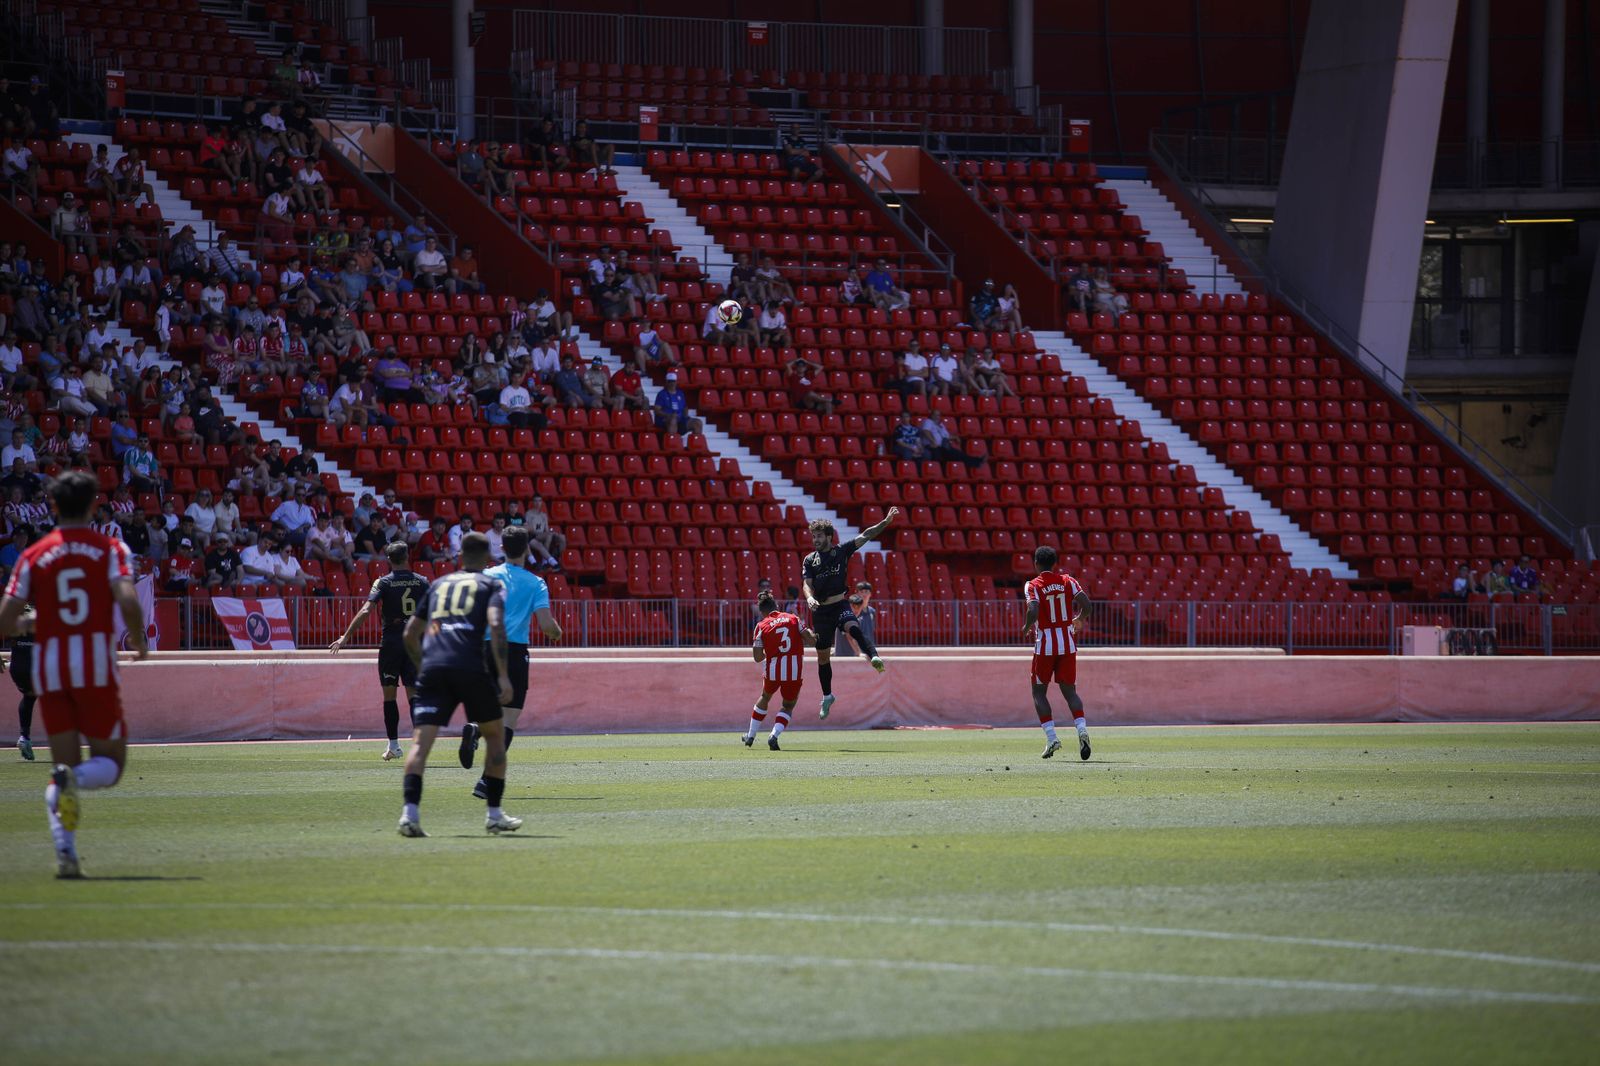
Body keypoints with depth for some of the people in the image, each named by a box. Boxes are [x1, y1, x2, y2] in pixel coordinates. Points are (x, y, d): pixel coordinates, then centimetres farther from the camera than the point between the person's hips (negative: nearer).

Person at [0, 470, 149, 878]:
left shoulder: (34, 556, 7)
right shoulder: (111, 549, 1)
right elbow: (128, 602, -14)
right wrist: (139, 642, 4)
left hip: (49, 666, 2)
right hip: (96, 665, -2)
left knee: (65, 765, 10)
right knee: (110, 764, 7)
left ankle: (65, 853, -10)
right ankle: (73, 780, -29)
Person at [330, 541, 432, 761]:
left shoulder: (384, 583, -5)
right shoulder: (421, 582, 3)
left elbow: (365, 611, -14)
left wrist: (345, 636, -14)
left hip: (390, 643, -2)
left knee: (389, 694, 7)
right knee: (413, 692, 4)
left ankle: (393, 744, 8)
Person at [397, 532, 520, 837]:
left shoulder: (439, 584, 25)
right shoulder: (491, 585, 12)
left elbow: (411, 633, 26)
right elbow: (496, 625, -7)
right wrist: (503, 675, -10)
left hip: (432, 667, 3)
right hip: (470, 666, -3)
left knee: (421, 741, -4)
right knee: (495, 735, 16)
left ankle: (410, 812, -23)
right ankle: (494, 815, 16)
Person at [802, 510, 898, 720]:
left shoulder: (841, 551, 3)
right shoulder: (810, 560, 7)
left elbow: (865, 536, 0)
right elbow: (807, 584, -3)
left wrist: (886, 522, -11)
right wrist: (809, 597, -26)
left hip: (840, 605, -3)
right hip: (821, 610, 3)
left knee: (853, 627, -37)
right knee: (822, 656, 10)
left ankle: (874, 657, -55)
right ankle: (827, 697, 26)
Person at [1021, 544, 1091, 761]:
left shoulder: (1033, 585, -6)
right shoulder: (1067, 581, 4)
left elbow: (1033, 611, -21)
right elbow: (1085, 602, -5)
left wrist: (1026, 628, -2)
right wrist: (1077, 616, 15)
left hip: (1045, 644, -3)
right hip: (1067, 643, 3)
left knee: (1039, 692, 11)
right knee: (1069, 690, 8)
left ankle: (1051, 737, -1)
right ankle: (1082, 728, -16)